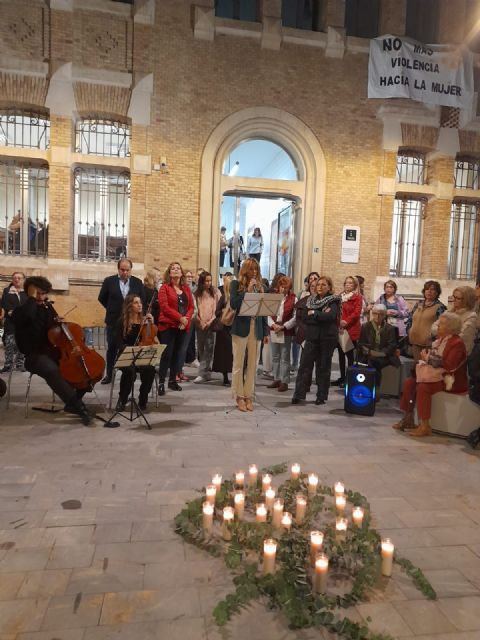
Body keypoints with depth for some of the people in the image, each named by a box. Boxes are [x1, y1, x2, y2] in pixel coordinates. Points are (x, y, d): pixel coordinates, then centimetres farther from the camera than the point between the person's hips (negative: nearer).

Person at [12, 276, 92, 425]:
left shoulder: (48, 308, 14)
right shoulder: (20, 311, -4)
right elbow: (28, 315, -32)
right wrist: (32, 298, -16)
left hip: (54, 351, 6)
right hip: (35, 355, -6)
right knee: (51, 370, -40)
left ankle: (72, 402, -4)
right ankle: (79, 406, -33)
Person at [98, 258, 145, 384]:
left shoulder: (137, 282, 2)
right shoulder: (109, 281, -1)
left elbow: (143, 299, 8)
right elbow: (102, 298, 8)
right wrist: (112, 309, 9)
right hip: (114, 321, 0)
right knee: (112, 348, 7)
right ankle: (109, 375, 17)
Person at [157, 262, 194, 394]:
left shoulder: (186, 289, 14)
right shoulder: (165, 287, -1)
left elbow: (191, 307, 9)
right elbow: (164, 306, -11)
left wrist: (186, 319, -9)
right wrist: (180, 317, -16)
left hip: (184, 327, 5)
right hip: (168, 326, -5)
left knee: (178, 354, 8)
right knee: (166, 354, -5)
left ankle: (173, 380, 18)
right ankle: (161, 382, -1)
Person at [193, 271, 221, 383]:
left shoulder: (215, 292, 3)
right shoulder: (197, 293, 8)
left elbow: (218, 308, -1)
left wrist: (211, 321, -8)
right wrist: (200, 322, -5)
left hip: (211, 324, -3)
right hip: (200, 324, 3)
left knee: (208, 349, -9)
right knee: (200, 348, 7)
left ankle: (202, 373, -9)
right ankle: (206, 372, 18)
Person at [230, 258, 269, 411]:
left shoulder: (259, 286, 13)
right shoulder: (236, 284, 2)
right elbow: (233, 304, -11)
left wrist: (266, 331, 7)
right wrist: (248, 290, -14)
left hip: (256, 330, 3)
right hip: (241, 328, -3)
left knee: (252, 365, 5)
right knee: (238, 364, 1)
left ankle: (249, 396, 14)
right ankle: (239, 397, 10)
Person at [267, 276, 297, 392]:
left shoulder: (293, 299, -2)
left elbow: (295, 317, -8)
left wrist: (283, 326, -14)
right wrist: (273, 324, -10)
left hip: (286, 332, -4)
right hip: (273, 331, 4)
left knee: (285, 358, 1)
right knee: (275, 357, 11)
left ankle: (284, 381, 8)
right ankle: (276, 379, 21)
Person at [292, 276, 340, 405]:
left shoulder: (334, 300, -1)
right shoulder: (310, 300, 11)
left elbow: (331, 316, -19)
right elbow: (304, 317, -2)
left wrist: (314, 313, -12)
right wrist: (321, 316, -14)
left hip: (327, 338, -3)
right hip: (311, 337, 3)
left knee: (323, 367, 4)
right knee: (305, 365, -1)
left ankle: (322, 396, 13)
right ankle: (298, 394, 3)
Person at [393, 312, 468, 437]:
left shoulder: (457, 343, -16)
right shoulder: (440, 340, 10)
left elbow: (448, 367, -24)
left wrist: (428, 359, -16)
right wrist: (426, 357, -6)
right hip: (435, 374, 9)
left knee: (423, 387, -29)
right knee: (409, 382, -7)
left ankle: (425, 426, -21)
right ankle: (408, 419, -2)